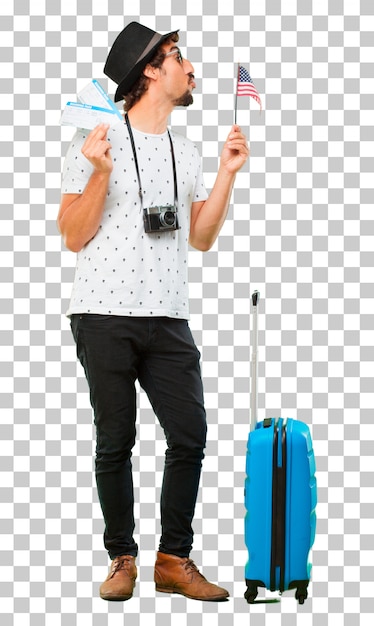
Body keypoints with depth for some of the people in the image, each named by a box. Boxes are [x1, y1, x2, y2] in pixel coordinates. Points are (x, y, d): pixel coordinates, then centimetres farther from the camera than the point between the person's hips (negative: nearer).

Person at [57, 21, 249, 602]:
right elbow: (74, 237, -3)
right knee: (115, 443, 1)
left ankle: (175, 560, 9)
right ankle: (122, 559, 13)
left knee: (190, 436, -2)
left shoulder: (186, 151, 16)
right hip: (105, 316, -5)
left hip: (168, 319, 5)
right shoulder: (96, 141, -1)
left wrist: (227, 174, 8)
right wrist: (100, 174, -16)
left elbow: (201, 238, 16)